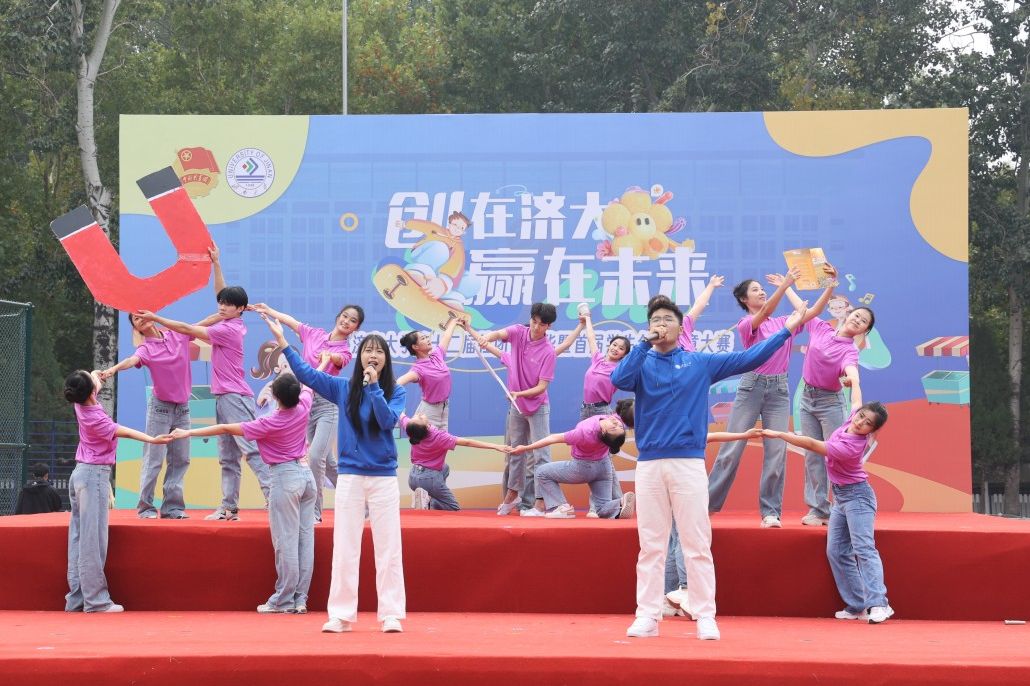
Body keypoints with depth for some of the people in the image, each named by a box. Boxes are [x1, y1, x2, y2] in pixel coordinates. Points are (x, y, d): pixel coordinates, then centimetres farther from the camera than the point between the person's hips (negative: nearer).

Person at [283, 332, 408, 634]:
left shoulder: (396, 391, 2)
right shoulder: (343, 388, 5)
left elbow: (388, 420, -14)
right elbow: (306, 373, 0)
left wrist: (373, 386, -21)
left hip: (384, 478, -1)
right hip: (350, 477, 1)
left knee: (388, 548, -2)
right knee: (344, 549, 2)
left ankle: (391, 614, 2)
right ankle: (341, 615, 7)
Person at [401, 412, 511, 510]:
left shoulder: (411, 429, -14)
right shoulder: (439, 437, -28)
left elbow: (401, 416, 9)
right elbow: (467, 442, -31)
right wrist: (496, 446, -32)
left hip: (413, 477, 5)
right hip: (429, 479, -5)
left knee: (444, 468, 35)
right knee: (454, 509, 14)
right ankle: (432, 503, -11)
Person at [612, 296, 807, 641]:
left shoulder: (701, 363, 9)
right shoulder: (642, 362, 10)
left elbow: (748, 359, 5)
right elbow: (619, 379, -11)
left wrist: (786, 330, 3)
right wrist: (645, 343, -8)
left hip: (689, 463, -1)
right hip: (648, 464, 1)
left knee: (697, 545, -1)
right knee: (650, 546, 4)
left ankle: (705, 617, 2)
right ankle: (647, 616, 7)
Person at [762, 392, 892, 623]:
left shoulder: (850, 448, -27)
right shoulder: (852, 418, -4)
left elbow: (812, 444, -25)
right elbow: (856, 398, 20)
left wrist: (778, 434, -19)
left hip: (856, 495, -9)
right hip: (840, 497, 9)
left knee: (863, 548, -19)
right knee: (836, 551, 4)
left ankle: (878, 604, -25)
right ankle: (857, 606, 2)